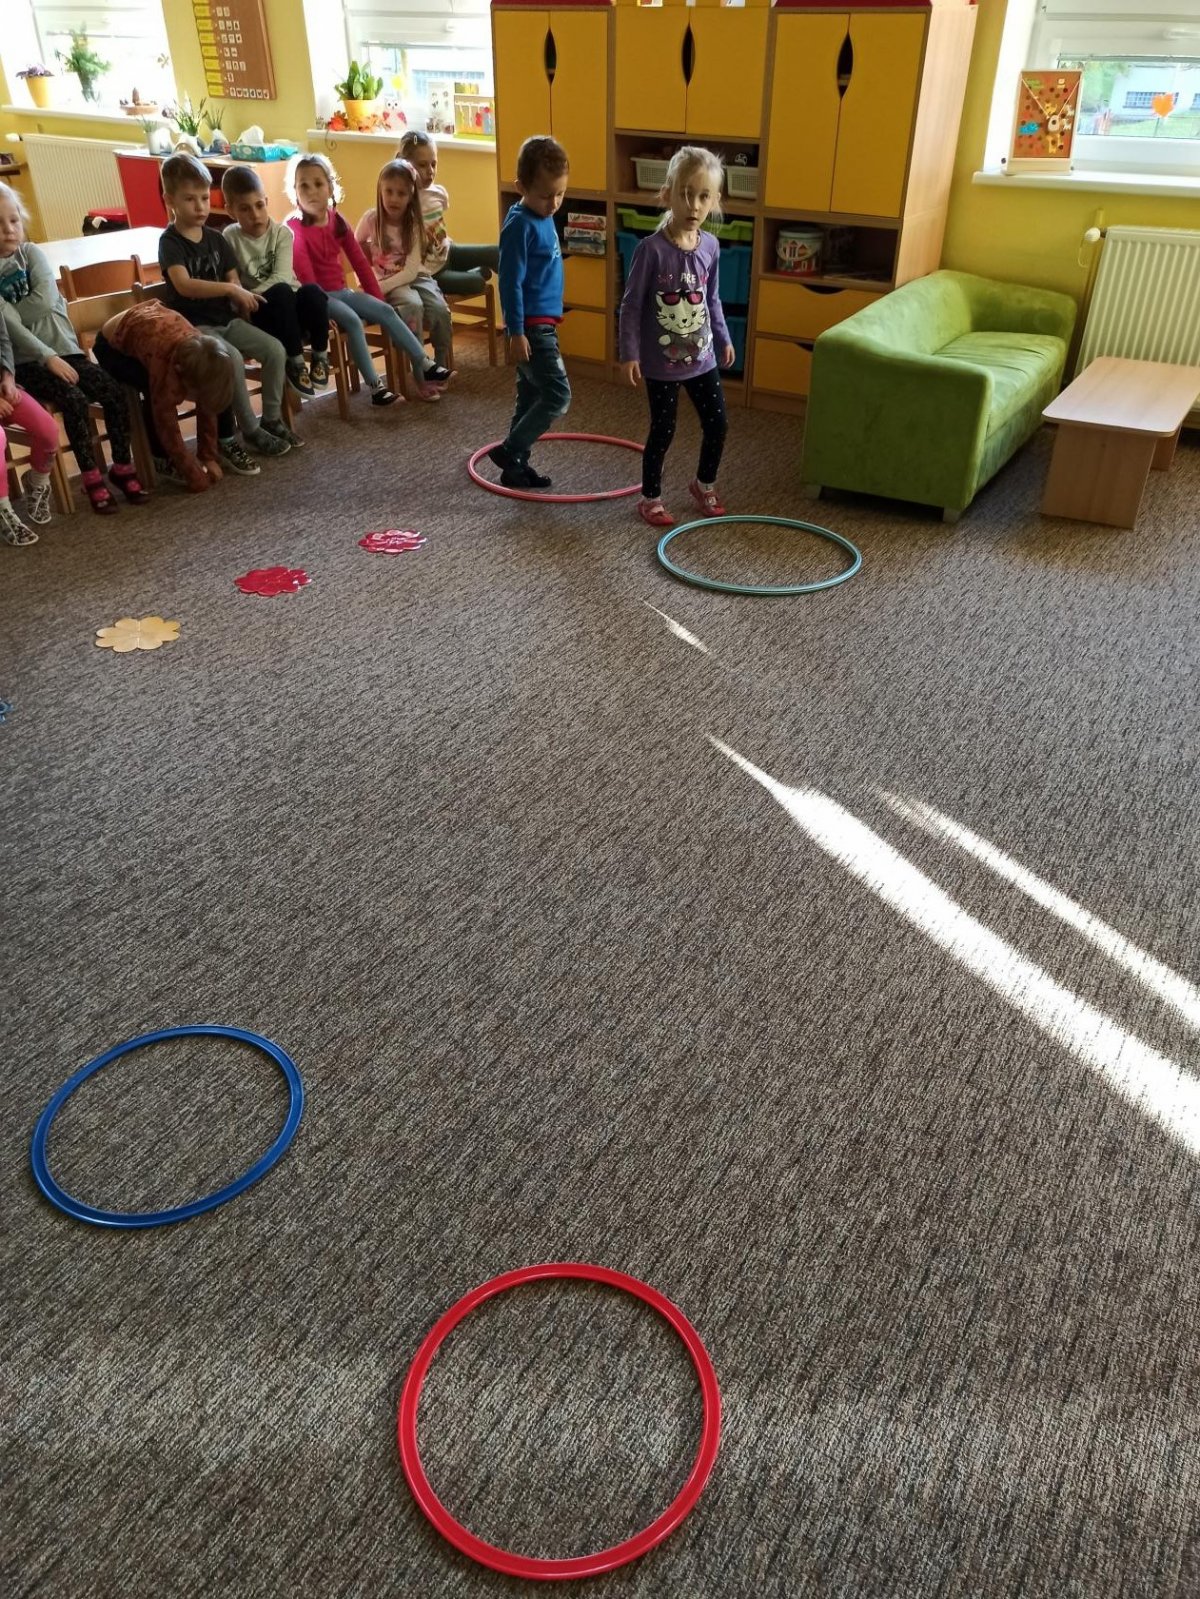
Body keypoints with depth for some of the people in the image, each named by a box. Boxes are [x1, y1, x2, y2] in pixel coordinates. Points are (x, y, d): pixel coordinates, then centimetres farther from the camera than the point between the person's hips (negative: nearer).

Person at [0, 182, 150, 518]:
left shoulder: (31, 253, 5)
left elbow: (45, 301, -11)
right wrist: (48, 358, -19)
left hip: (63, 348, 4)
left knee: (115, 393, -15)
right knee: (73, 399, -27)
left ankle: (122, 466, 1)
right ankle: (91, 476, -14)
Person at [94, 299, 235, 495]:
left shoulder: (201, 355, -24)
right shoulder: (164, 363, -42)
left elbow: (207, 410, -12)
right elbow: (168, 429, -37)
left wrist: (210, 457, -15)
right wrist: (197, 479, -34)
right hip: (112, 345, -6)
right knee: (160, 401, -31)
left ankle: (223, 445, 8)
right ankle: (163, 460, -12)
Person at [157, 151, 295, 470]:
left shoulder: (216, 239, 10)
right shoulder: (170, 241, -10)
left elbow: (233, 281, 11)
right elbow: (183, 285, -25)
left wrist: (242, 301, -10)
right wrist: (231, 289, -29)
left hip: (225, 319, 6)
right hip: (192, 325, -6)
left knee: (275, 349, -12)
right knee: (233, 359, -31)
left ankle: (272, 418, 2)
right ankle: (251, 430, -16)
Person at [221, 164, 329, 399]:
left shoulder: (282, 232, -1)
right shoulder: (230, 238, -1)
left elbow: (282, 277, -13)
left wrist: (251, 296, -22)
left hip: (291, 306, 2)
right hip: (258, 312, -1)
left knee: (312, 291, -29)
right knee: (282, 293, -33)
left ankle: (320, 355, -12)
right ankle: (295, 362, -26)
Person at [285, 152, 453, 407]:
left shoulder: (337, 221, 6)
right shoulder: (294, 227, -14)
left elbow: (359, 261, 8)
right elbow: (304, 274, -22)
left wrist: (378, 298, 6)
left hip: (340, 291, 7)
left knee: (385, 311, -6)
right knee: (352, 320, -29)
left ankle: (423, 365, -3)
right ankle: (375, 386, -30)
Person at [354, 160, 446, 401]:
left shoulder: (414, 224, -6)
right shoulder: (371, 219, -7)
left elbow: (411, 270, -14)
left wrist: (381, 287, -24)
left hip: (412, 279, 2)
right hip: (382, 283, -2)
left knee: (440, 309, -25)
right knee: (414, 305, -32)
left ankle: (439, 366, -6)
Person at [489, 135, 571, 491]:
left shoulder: (544, 217, 10)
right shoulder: (520, 225, -17)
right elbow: (511, 284, -18)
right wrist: (516, 333, -21)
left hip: (542, 323, 9)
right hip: (531, 326, -9)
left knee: (531, 398, 13)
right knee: (558, 395, -10)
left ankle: (516, 466, 22)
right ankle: (508, 452, 0)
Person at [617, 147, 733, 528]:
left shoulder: (710, 246, -1)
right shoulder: (651, 248, -17)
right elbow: (631, 304, -12)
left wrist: (724, 339, 17)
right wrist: (628, 354, -14)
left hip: (701, 357, 5)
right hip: (661, 361, -5)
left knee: (717, 423, 11)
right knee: (663, 431, 4)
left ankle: (704, 484, 35)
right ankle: (650, 498, 23)